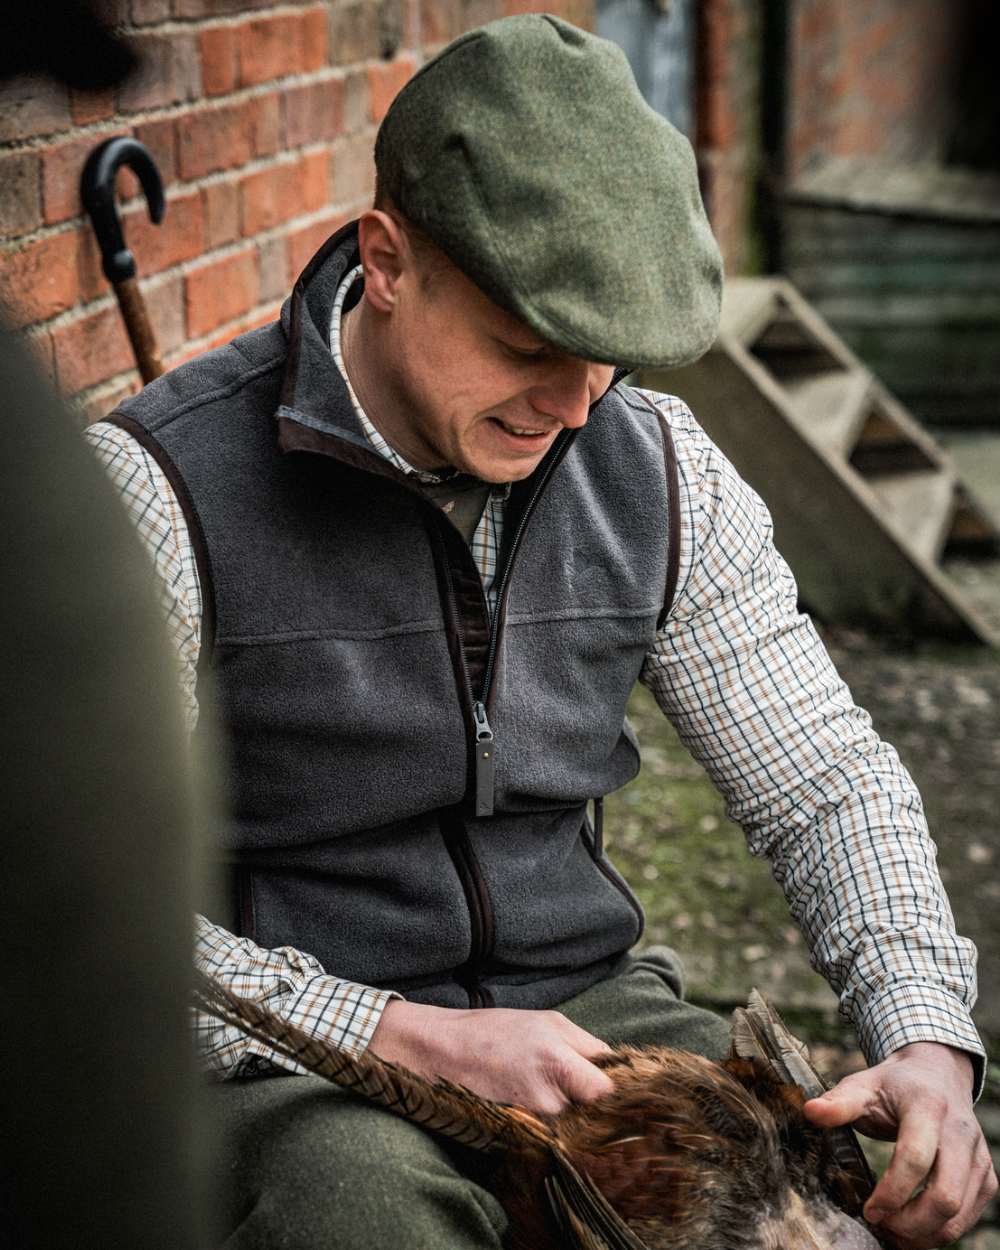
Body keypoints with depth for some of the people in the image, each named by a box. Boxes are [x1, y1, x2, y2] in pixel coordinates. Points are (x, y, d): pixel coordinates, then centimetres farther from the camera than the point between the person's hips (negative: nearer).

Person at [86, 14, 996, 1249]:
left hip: (587, 1003, 5)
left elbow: (827, 780, 8)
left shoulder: (660, 469, 1)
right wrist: (406, 1037, -21)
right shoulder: (163, 489, -14)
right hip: (293, 1056, -4)